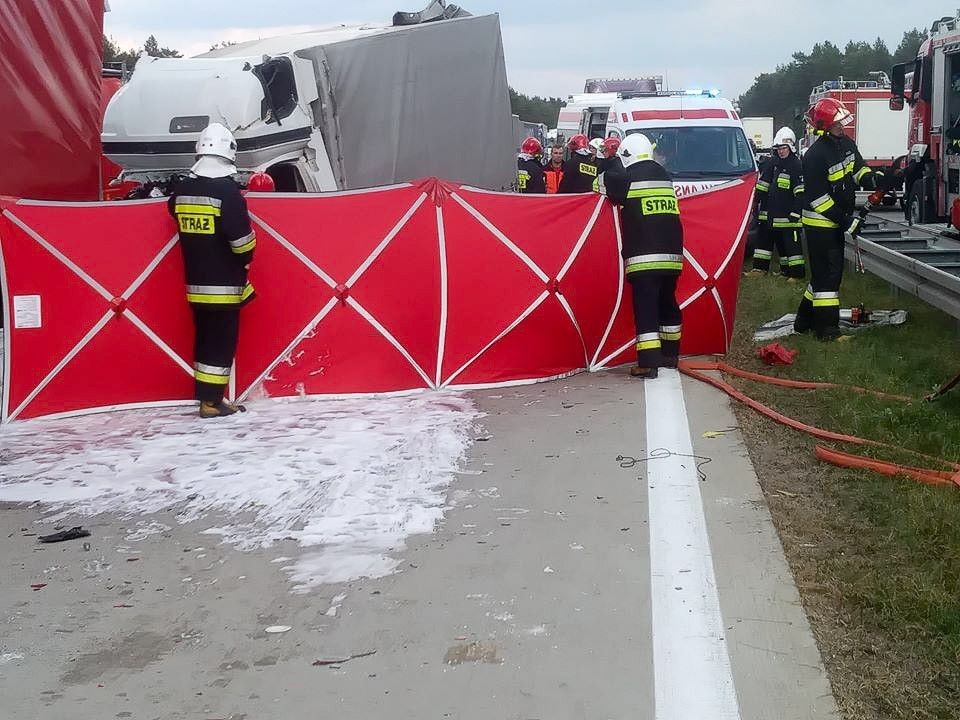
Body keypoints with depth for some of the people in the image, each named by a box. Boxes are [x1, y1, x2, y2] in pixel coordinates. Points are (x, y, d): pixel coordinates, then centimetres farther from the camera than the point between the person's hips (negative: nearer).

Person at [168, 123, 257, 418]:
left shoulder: (182, 189, 4)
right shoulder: (226, 189, -17)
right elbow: (241, 237, -19)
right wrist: (246, 258, 0)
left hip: (195, 282, 7)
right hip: (223, 283, -7)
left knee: (204, 337, 16)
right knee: (222, 341, 0)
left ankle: (205, 394, 22)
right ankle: (212, 402, 1)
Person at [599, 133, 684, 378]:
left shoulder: (628, 177, -4)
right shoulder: (664, 175, 15)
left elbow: (602, 184, 8)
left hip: (643, 256, -6)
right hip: (671, 253, 6)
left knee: (645, 308, -7)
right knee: (668, 303, 18)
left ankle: (648, 363, -13)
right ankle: (670, 354, 29)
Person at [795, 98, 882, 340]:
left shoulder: (846, 144, 4)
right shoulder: (815, 156, -23)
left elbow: (859, 170, 15)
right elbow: (818, 198, -23)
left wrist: (874, 180, -9)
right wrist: (846, 220, -22)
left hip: (837, 220, 9)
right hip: (820, 222, -9)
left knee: (829, 271, 14)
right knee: (827, 272, -8)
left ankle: (805, 320, 24)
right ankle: (827, 327, -4)